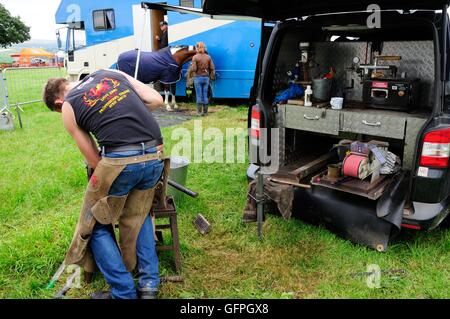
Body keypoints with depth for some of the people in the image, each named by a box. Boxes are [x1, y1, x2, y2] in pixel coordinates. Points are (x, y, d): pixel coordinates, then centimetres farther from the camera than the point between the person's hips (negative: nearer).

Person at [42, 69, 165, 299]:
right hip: (155, 156, 5)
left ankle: (124, 293, 19)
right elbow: (156, 100, 14)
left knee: (97, 226, 18)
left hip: (121, 159, -5)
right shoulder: (111, 73, 21)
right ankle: (149, 285, 27)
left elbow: (94, 161, 10)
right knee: (139, 216, 27)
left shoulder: (68, 107, 12)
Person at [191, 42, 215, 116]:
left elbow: (194, 69, -15)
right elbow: (212, 68, -2)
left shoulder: (195, 57, -8)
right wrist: (212, 76, 12)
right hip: (206, 78, 3)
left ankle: (199, 111, 5)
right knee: (205, 95, 9)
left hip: (198, 78, -3)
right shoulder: (208, 57, 2)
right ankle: (205, 111, 13)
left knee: (199, 95, 3)